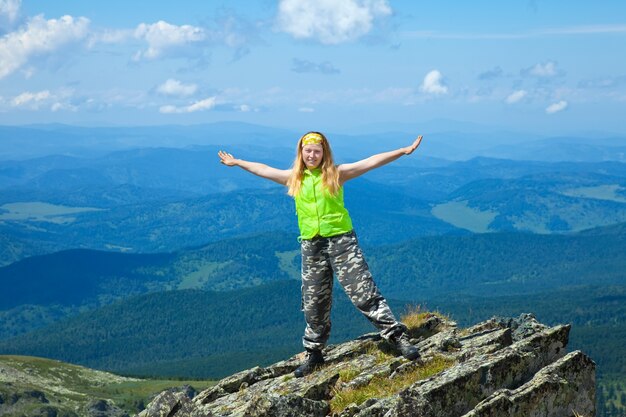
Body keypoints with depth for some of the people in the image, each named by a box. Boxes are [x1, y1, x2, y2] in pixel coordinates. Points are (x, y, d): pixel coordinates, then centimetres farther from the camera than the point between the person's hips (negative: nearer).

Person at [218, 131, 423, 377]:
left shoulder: (336, 174, 0)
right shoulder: (294, 178, 10)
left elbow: (371, 162, -6)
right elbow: (263, 170, 22)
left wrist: (403, 151, -12)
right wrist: (236, 162, 32)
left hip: (341, 240, -4)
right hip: (311, 245, 4)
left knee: (364, 292, -10)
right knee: (314, 304, 10)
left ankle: (398, 337, -8)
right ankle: (314, 354, 22)